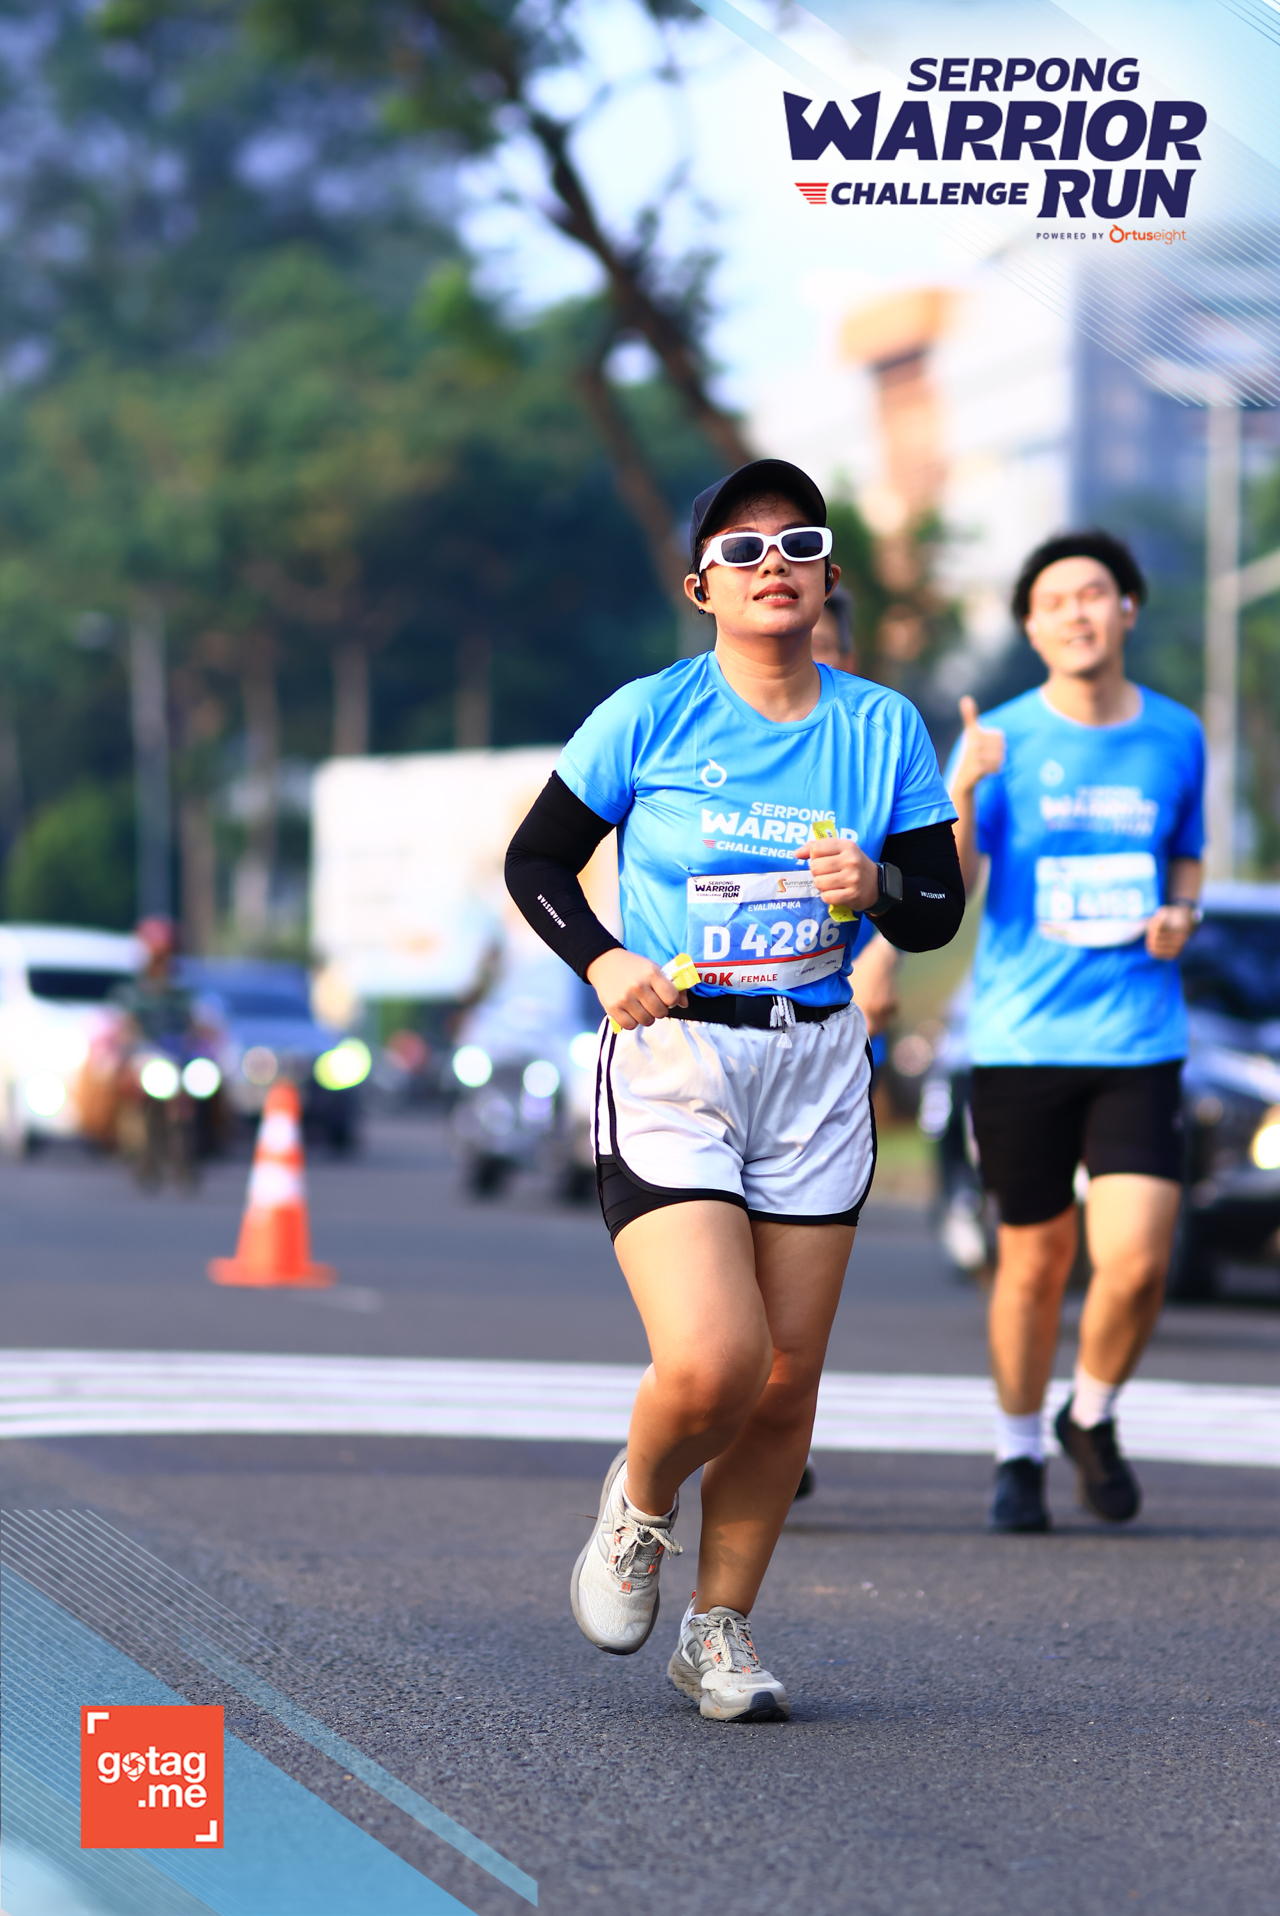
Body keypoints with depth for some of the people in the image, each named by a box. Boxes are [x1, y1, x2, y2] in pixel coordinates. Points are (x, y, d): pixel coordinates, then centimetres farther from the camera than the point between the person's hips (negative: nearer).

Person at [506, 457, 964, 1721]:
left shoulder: (882, 730, 3)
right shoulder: (649, 717, -5)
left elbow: (940, 910, 8)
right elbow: (535, 862, 3)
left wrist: (880, 890, -14)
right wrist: (604, 963, -13)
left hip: (815, 1071, 4)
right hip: (669, 1063, -3)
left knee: (787, 1377, 4)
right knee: (711, 1364, -18)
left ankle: (720, 1630, 21)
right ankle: (637, 1509, 16)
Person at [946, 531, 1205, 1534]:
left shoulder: (1176, 736, 6)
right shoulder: (1002, 738, -2)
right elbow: (946, 883, -11)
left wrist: (1182, 913, -1)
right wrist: (963, 791, -29)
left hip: (1139, 1040, 1)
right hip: (1021, 1036, -1)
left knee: (1136, 1261, -12)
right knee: (1036, 1260, 7)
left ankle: (1093, 1415, 17)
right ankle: (1019, 1452, 28)